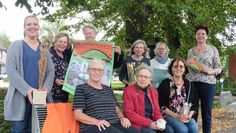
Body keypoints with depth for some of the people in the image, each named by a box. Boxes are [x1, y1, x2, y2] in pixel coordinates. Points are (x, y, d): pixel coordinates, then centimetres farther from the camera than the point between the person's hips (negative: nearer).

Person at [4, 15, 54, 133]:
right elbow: (11, 70, -8)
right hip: (20, 96, -3)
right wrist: (27, 89, -19)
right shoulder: (16, 45, 3)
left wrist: (46, 87, -11)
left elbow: (51, 70, 9)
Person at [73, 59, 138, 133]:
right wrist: (97, 122, -17)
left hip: (115, 124, 5)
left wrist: (122, 118, -2)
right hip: (92, 126, -5)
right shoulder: (81, 88, 6)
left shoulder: (108, 89, 23)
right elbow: (77, 114, -2)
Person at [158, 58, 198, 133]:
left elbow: (193, 104, 12)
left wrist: (189, 116, -7)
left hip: (186, 116, 4)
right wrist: (176, 116, -13)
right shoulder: (165, 84, -1)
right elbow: (161, 105, -6)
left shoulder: (189, 85, 12)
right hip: (168, 115, -4)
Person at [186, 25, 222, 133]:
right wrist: (187, 64, -3)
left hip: (208, 84, -2)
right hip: (192, 83, 2)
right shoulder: (191, 51, 12)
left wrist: (209, 71, -16)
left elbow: (219, 68, 2)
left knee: (206, 113, 2)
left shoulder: (213, 49, 4)